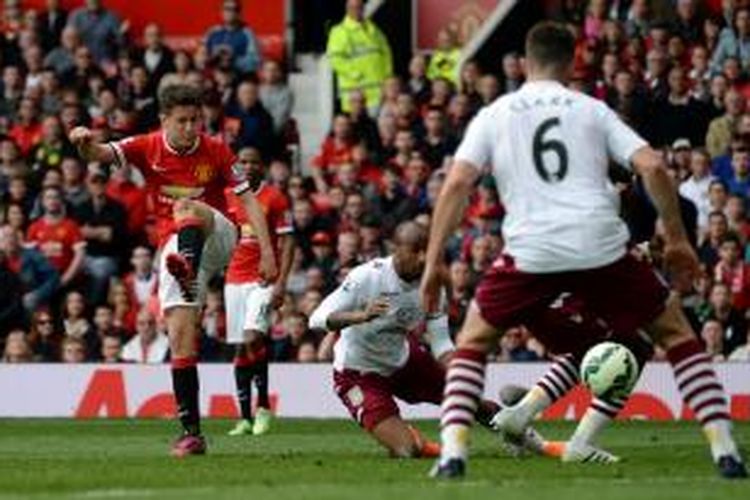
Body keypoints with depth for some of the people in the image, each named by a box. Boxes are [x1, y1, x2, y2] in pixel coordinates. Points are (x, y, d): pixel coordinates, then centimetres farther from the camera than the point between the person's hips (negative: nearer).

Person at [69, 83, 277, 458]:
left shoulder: (216, 152, -2)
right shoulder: (148, 148, -1)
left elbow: (248, 200, -2)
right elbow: (99, 154, -15)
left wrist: (266, 250, -12)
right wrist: (85, 143, -40)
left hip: (217, 236, -2)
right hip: (175, 247, 2)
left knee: (186, 207, -34)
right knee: (179, 335, -8)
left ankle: (188, 273, -66)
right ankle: (191, 431, -6)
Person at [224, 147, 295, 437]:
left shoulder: (275, 199, -2)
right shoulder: (228, 198, 9)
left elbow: (287, 243, -3)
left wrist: (281, 282, -12)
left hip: (264, 280, -4)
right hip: (235, 279, 4)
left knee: (253, 339, -20)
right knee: (239, 347, 4)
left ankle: (263, 406, -6)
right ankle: (245, 418, 7)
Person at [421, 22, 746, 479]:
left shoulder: (493, 116, 15)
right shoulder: (592, 111, 15)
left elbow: (456, 184, 3)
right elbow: (653, 167, 4)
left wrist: (434, 263, 4)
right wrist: (677, 240, 14)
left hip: (531, 252, 0)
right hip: (602, 247, 0)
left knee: (473, 342, 22)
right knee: (676, 333, 19)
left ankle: (453, 452, 2)